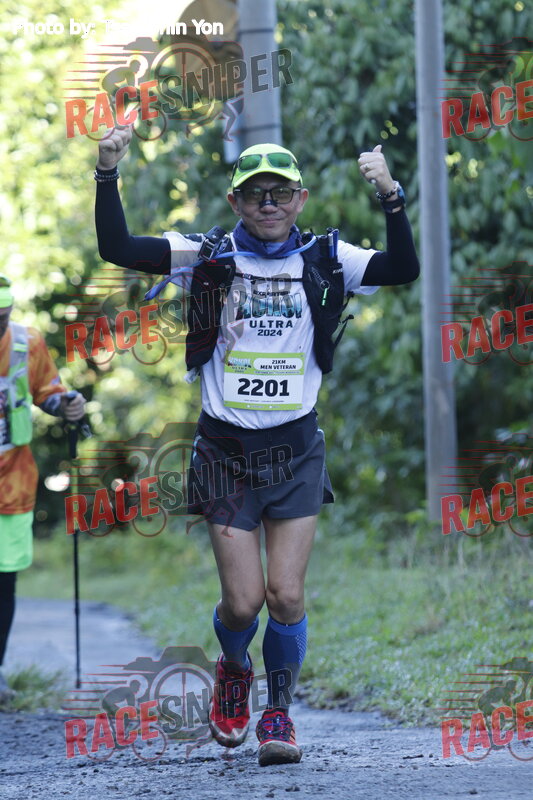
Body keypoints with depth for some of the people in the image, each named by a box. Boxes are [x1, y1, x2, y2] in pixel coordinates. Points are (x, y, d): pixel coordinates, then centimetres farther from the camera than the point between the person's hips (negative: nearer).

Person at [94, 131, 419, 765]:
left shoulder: (324, 260, 1)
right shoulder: (207, 257, -2)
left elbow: (404, 268, -12)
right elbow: (117, 249, -10)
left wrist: (390, 197, -25)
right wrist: (107, 175, -21)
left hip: (296, 450, 1)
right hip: (226, 450, -1)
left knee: (286, 594, -5)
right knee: (243, 601, -4)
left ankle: (279, 713, 16)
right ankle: (233, 670, 30)